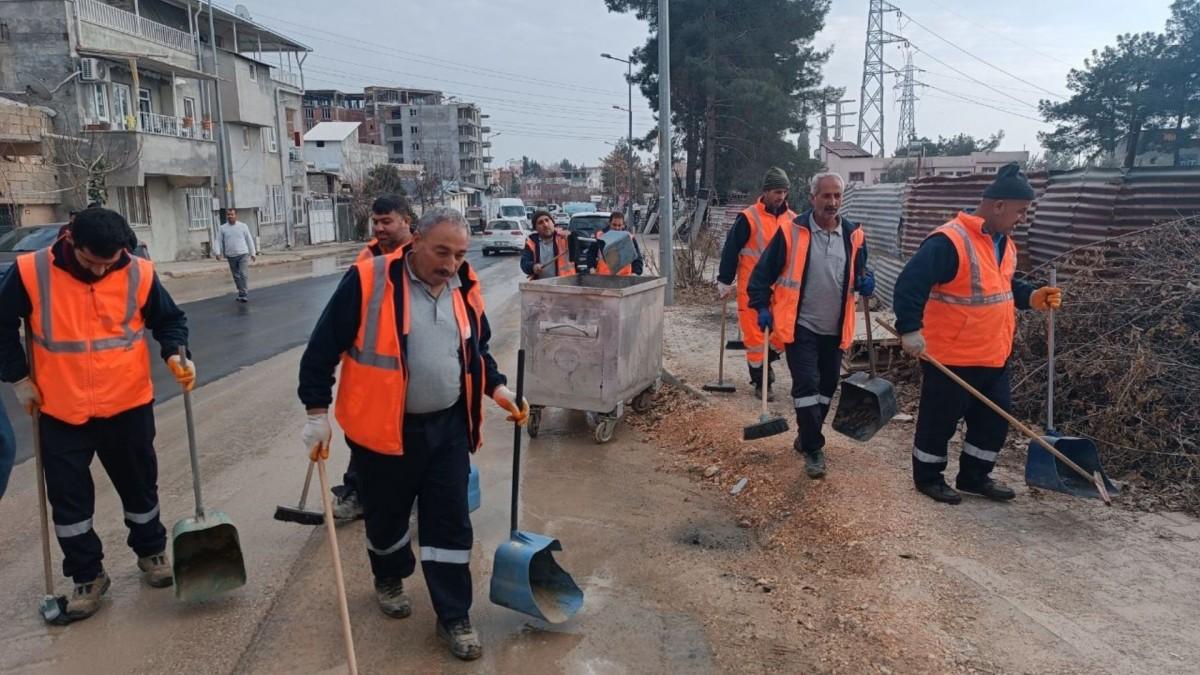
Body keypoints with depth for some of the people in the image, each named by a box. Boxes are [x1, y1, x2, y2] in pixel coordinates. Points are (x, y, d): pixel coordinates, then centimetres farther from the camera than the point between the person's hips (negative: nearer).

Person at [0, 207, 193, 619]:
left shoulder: (139, 274, -11)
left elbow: (169, 319, 3)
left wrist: (175, 354, -16)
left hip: (128, 406, 0)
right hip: (61, 412, 0)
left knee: (140, 486, 15)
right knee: (68, 499, 9)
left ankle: (151, 551, 37)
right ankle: (87, 576, 26)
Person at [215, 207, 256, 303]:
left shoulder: (243, 226, 3)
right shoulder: (223, 228, 5)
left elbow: (249, 240, 6)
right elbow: (219, 241, 5)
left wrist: (253, 253, 6)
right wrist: (218, 252, -10)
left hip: (243, 254, -2)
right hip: (231, 256, 3)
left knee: (243, 274, -13)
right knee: (236, 276, 9)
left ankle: (243, 294, -12)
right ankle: (242, 293, 19)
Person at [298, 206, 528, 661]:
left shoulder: (464, 288, 1)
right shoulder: (368, 281, -16)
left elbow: (476, 349, 17)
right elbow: (324, 347, -10)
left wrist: (496, 388, 4)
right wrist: (317, 411, -10)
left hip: (448, 427, 4)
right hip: (384, 428, -3)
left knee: (450, 523, 6)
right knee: (386, 516, 16)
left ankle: (454, 618, 19)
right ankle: (389, 579, 45)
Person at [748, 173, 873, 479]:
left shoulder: (854, 236, 3)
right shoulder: (791, 232, -9)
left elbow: (859, 273, 16)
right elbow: (764, 271, -3)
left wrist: (864, 282, -6)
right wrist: (762, 306, -9)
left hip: (835, 329, 5)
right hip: (800, 326, -5)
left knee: (827, 387, 14)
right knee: (806, 385, -8)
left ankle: (806, 437, 33)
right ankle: (813, 449, 2)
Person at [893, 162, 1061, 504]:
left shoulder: (1003, 242, 9)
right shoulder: (950, 240, -22)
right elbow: (910, 283, -28)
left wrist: (1031, 297, 6)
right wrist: (910, 329, -32)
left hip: (993, 355, 9)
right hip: (950, 356, -9)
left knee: (995, 417, 17)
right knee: (939, 420, 6)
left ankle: (974, 476, 33)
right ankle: (928, 478, 24)